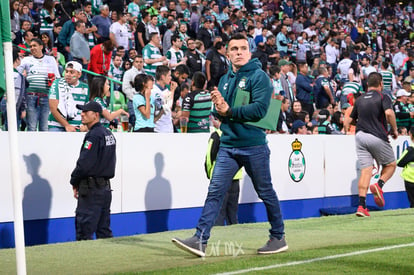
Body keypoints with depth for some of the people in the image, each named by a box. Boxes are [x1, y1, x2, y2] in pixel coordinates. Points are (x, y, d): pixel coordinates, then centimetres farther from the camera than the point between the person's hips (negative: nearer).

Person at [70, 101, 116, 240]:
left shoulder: (93, 135, -14)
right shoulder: (109, 134, 15)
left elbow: (84, 164, -20)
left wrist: (74, 182, -4)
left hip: (91, 190, -9)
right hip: (106, 187, 9)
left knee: (84, 233, -7)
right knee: (104, 230, 12)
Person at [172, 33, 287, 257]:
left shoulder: (259, 77, -7)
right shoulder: (225, 80, 14)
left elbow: (259, 109, -19)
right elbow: (219, 113, 14)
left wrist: (229, 111, -18)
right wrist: (218, 108, -9)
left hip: (254, 146, -5)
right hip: (228, 145, 5)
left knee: (265, 193, 8)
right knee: (215, 191, -4)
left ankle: (278, 238, 23)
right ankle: (200, 240, -8)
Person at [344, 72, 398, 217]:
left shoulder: (359, 99, 14)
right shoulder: (383, 97, -2)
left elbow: (350, 120, 18)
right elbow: (389, 113, -21)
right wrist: (394, 130, -7)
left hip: (360, 136, 5)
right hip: (377, 137, -4)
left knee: (365, 170, 2)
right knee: (391, 165, 15)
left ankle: (361, 205, -9)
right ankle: (379, 185, -13)